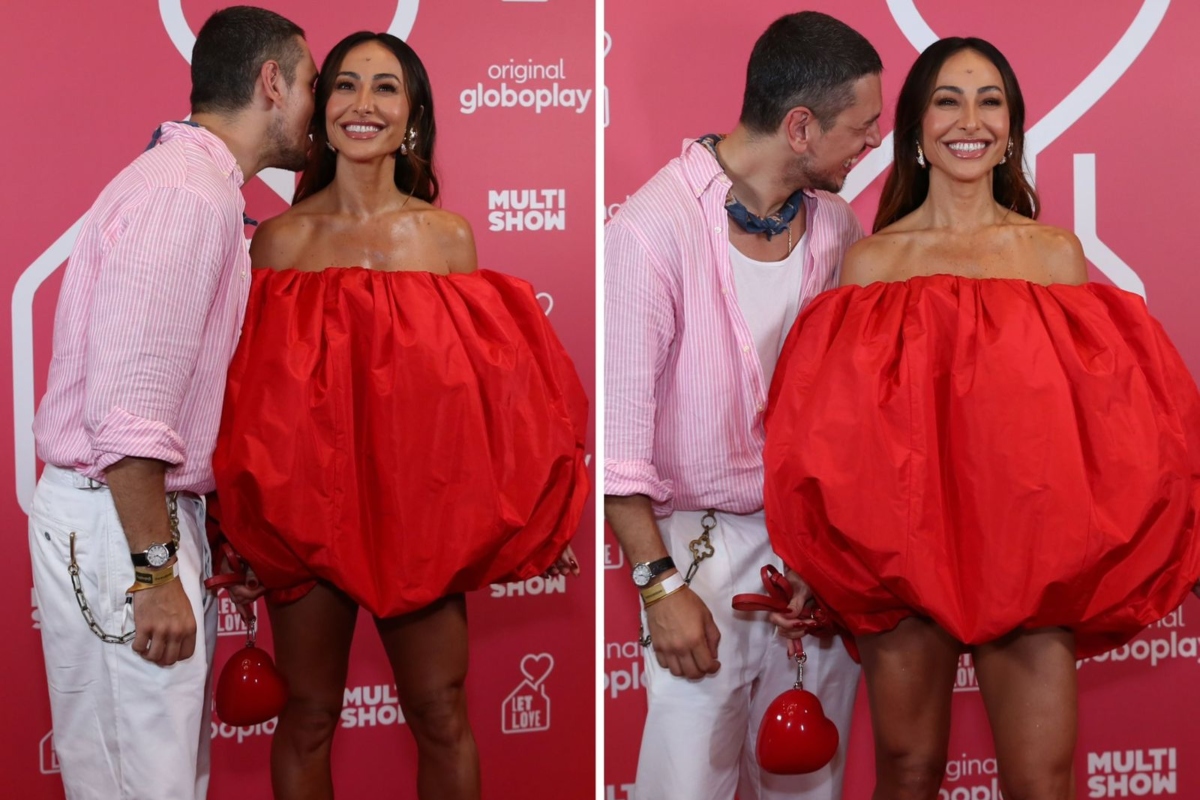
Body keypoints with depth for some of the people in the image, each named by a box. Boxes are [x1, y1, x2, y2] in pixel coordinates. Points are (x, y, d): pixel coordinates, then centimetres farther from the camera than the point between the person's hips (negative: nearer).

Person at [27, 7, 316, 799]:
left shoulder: (202, 187, 15)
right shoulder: (183, 196, -18)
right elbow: (128, 413, -24)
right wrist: (153, 573, -21)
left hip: (150, 508, 10)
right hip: (114, 525, -10)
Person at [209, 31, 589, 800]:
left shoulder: (449, 237, 2)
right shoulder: (281, 239, 0)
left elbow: (488, 384, 4)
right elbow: (251, 387, 3)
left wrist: (532, 519, 2)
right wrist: (232, 525, -2)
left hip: (421, 506, 1)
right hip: (306, 501, 0)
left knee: (442, 716, 6)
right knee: (308, 717, 9)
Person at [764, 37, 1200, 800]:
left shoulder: (1055, 253, 7)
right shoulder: (872, 260, 5)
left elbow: (1098, 409, 6)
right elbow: (836, 420, 4)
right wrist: (813, 577, -3)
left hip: (1030, 551, 0)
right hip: (902, 551, 0)